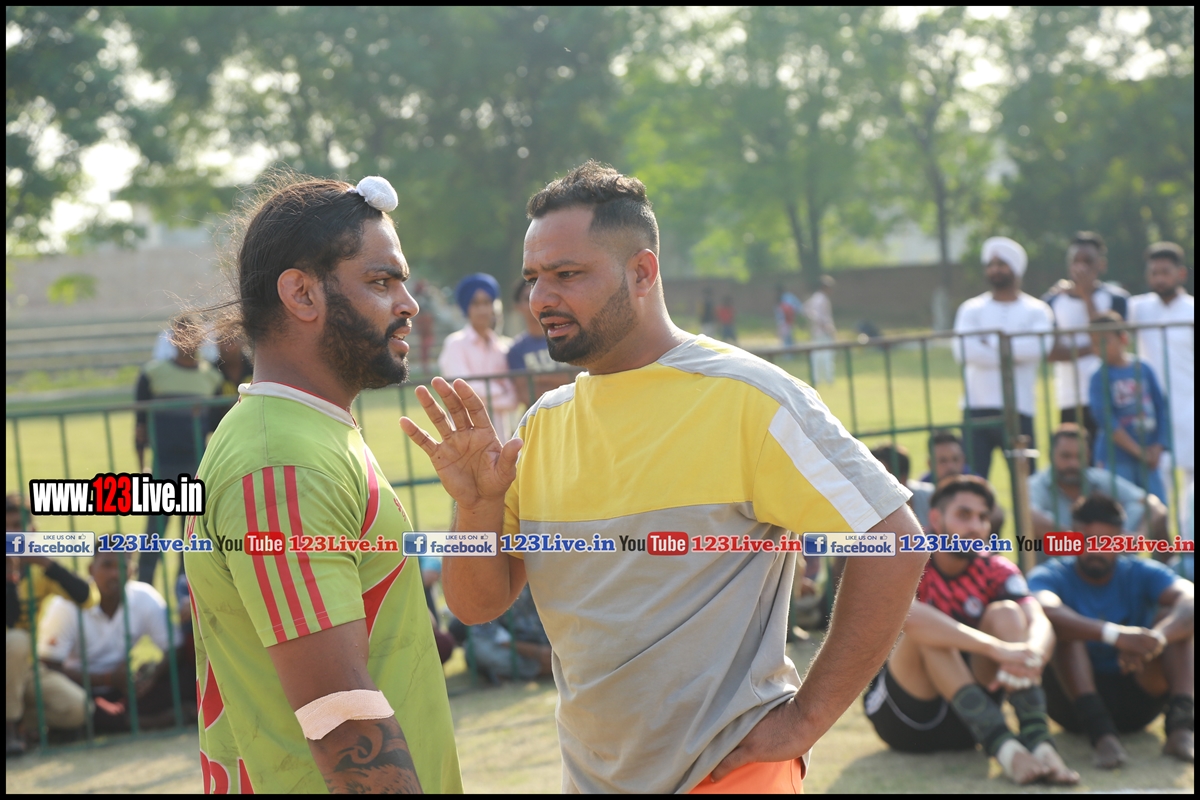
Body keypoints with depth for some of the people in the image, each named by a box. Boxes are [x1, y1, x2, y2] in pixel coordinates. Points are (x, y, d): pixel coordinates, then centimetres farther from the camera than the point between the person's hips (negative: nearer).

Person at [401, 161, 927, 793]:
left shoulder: (744, 397, -13)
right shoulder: (544, 424, 5)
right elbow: (477, 605, 5)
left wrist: (806, 718, -15)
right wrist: (477, 505, -14)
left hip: (729, 769, -6)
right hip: (588, 773, 7)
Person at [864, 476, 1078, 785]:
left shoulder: (996, 571, 0)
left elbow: (1041, 624, -19)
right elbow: (906, 615, -36)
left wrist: (1032, 654, -44)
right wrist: (997, 649, -46)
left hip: (968, 717, 4)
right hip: (903, 718, -3)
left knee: (1005, 612, -16)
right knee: (926, 627, -28)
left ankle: (1038, 741, -35)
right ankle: (1004, 747, -43)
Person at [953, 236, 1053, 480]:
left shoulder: (1037, 311, 7)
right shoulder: (971, 310, 10)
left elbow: (1037, 348, -15)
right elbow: (963, 351, -9)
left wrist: (990, 342, -8)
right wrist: (1008, 354, -9)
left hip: (1018, 411, -1)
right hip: (976, 409, 1)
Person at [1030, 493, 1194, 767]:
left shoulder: (1141, 574, 2)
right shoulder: (1050, 576, -4)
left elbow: (1190, 599, -21)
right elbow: (1047, 611, -31)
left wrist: (1156, 637, -43)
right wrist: (1115, 635, -47)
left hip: (1136, 700, 2)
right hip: (1074, 700, -2)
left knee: (1173, 616, -15)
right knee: (1066, 627, -26)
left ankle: (1180, 722, -33)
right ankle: (1100, 732, -42)